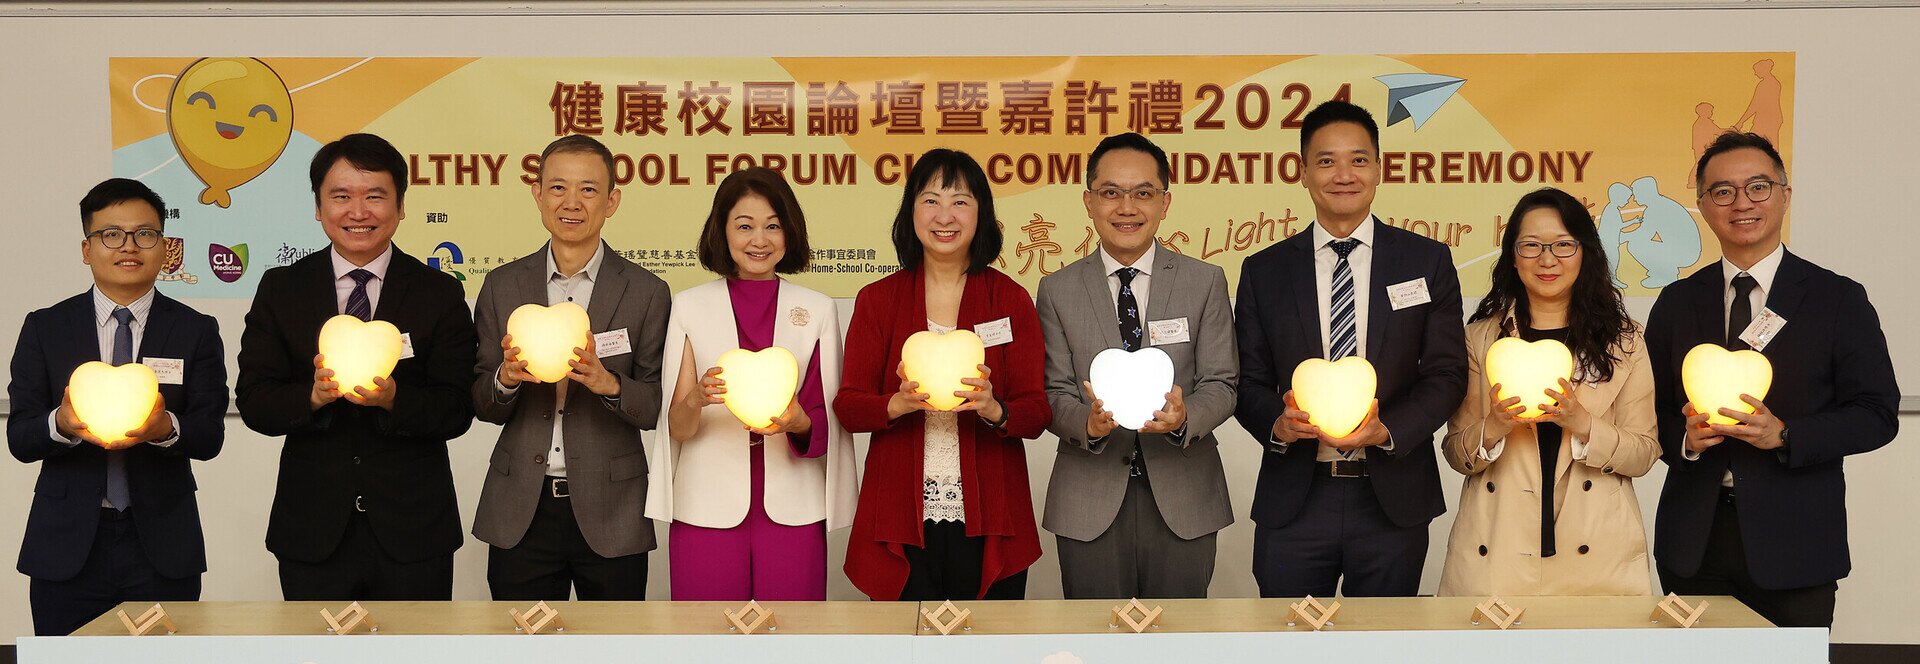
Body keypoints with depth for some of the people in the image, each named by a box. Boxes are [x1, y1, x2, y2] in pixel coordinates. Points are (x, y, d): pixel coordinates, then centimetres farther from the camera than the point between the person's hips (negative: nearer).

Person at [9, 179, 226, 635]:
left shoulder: (196, 331, 5)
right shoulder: (44, 329, 7)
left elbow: (211, 435, -3)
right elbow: (19, 438, 0)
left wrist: (165, 427, -25)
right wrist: (63, 424, -23)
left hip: (162, 548, 0)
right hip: (67, 547, 1)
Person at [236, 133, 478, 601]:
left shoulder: (440, 294, 1)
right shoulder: (280, 290, 4)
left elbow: (457, 411, -4)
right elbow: (253, 402, -2)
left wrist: (393, 399, -23)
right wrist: (314, 395, -22)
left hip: (411, 532, 0)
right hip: (312, 531, 1)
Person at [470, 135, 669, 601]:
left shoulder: (646, 292, 0)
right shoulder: (502, 286, 6)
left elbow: (657, 407, -1)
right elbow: (482, 406, 7)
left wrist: (608, 383, -21)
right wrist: (505, 378, -15)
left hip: (610, 511, -1)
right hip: (520, 512, 2)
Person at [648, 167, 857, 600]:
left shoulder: (818, 310, 11)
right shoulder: (688, 307, 7)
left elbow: (832, 416, 10)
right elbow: (677, 427, 2)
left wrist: (801, 422, -12)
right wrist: (697, 399, -20)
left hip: (792, 510, 1)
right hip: (707, 510, -1)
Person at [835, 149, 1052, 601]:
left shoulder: (1010, 300, 5)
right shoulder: (878, 300, 6)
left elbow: (1038, 412, 0)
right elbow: (847, 405, 1)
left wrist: (994, 410, -21)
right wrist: (898, 404, -20)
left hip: (987, 523, 0)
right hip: (900, 519, 0)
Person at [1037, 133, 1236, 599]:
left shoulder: (1206, 283, 4)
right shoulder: (1057, 290, 4)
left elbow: (1221, 384, 0)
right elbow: (1054, 392, 1)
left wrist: (1184, 416, -22)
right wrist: (1087, 422, -21)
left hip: (1183, 496, 0)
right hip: (1089, 504, 0)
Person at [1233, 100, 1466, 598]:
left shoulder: (1428, 262, 4)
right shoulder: (1263, 272, 6)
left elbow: (1446, 373, 0)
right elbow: (1248, 381, 6)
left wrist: (1387, 429, -17)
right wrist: (1278, 423, -17)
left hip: (1393, 500, 0)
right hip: (1293, 500, 0)